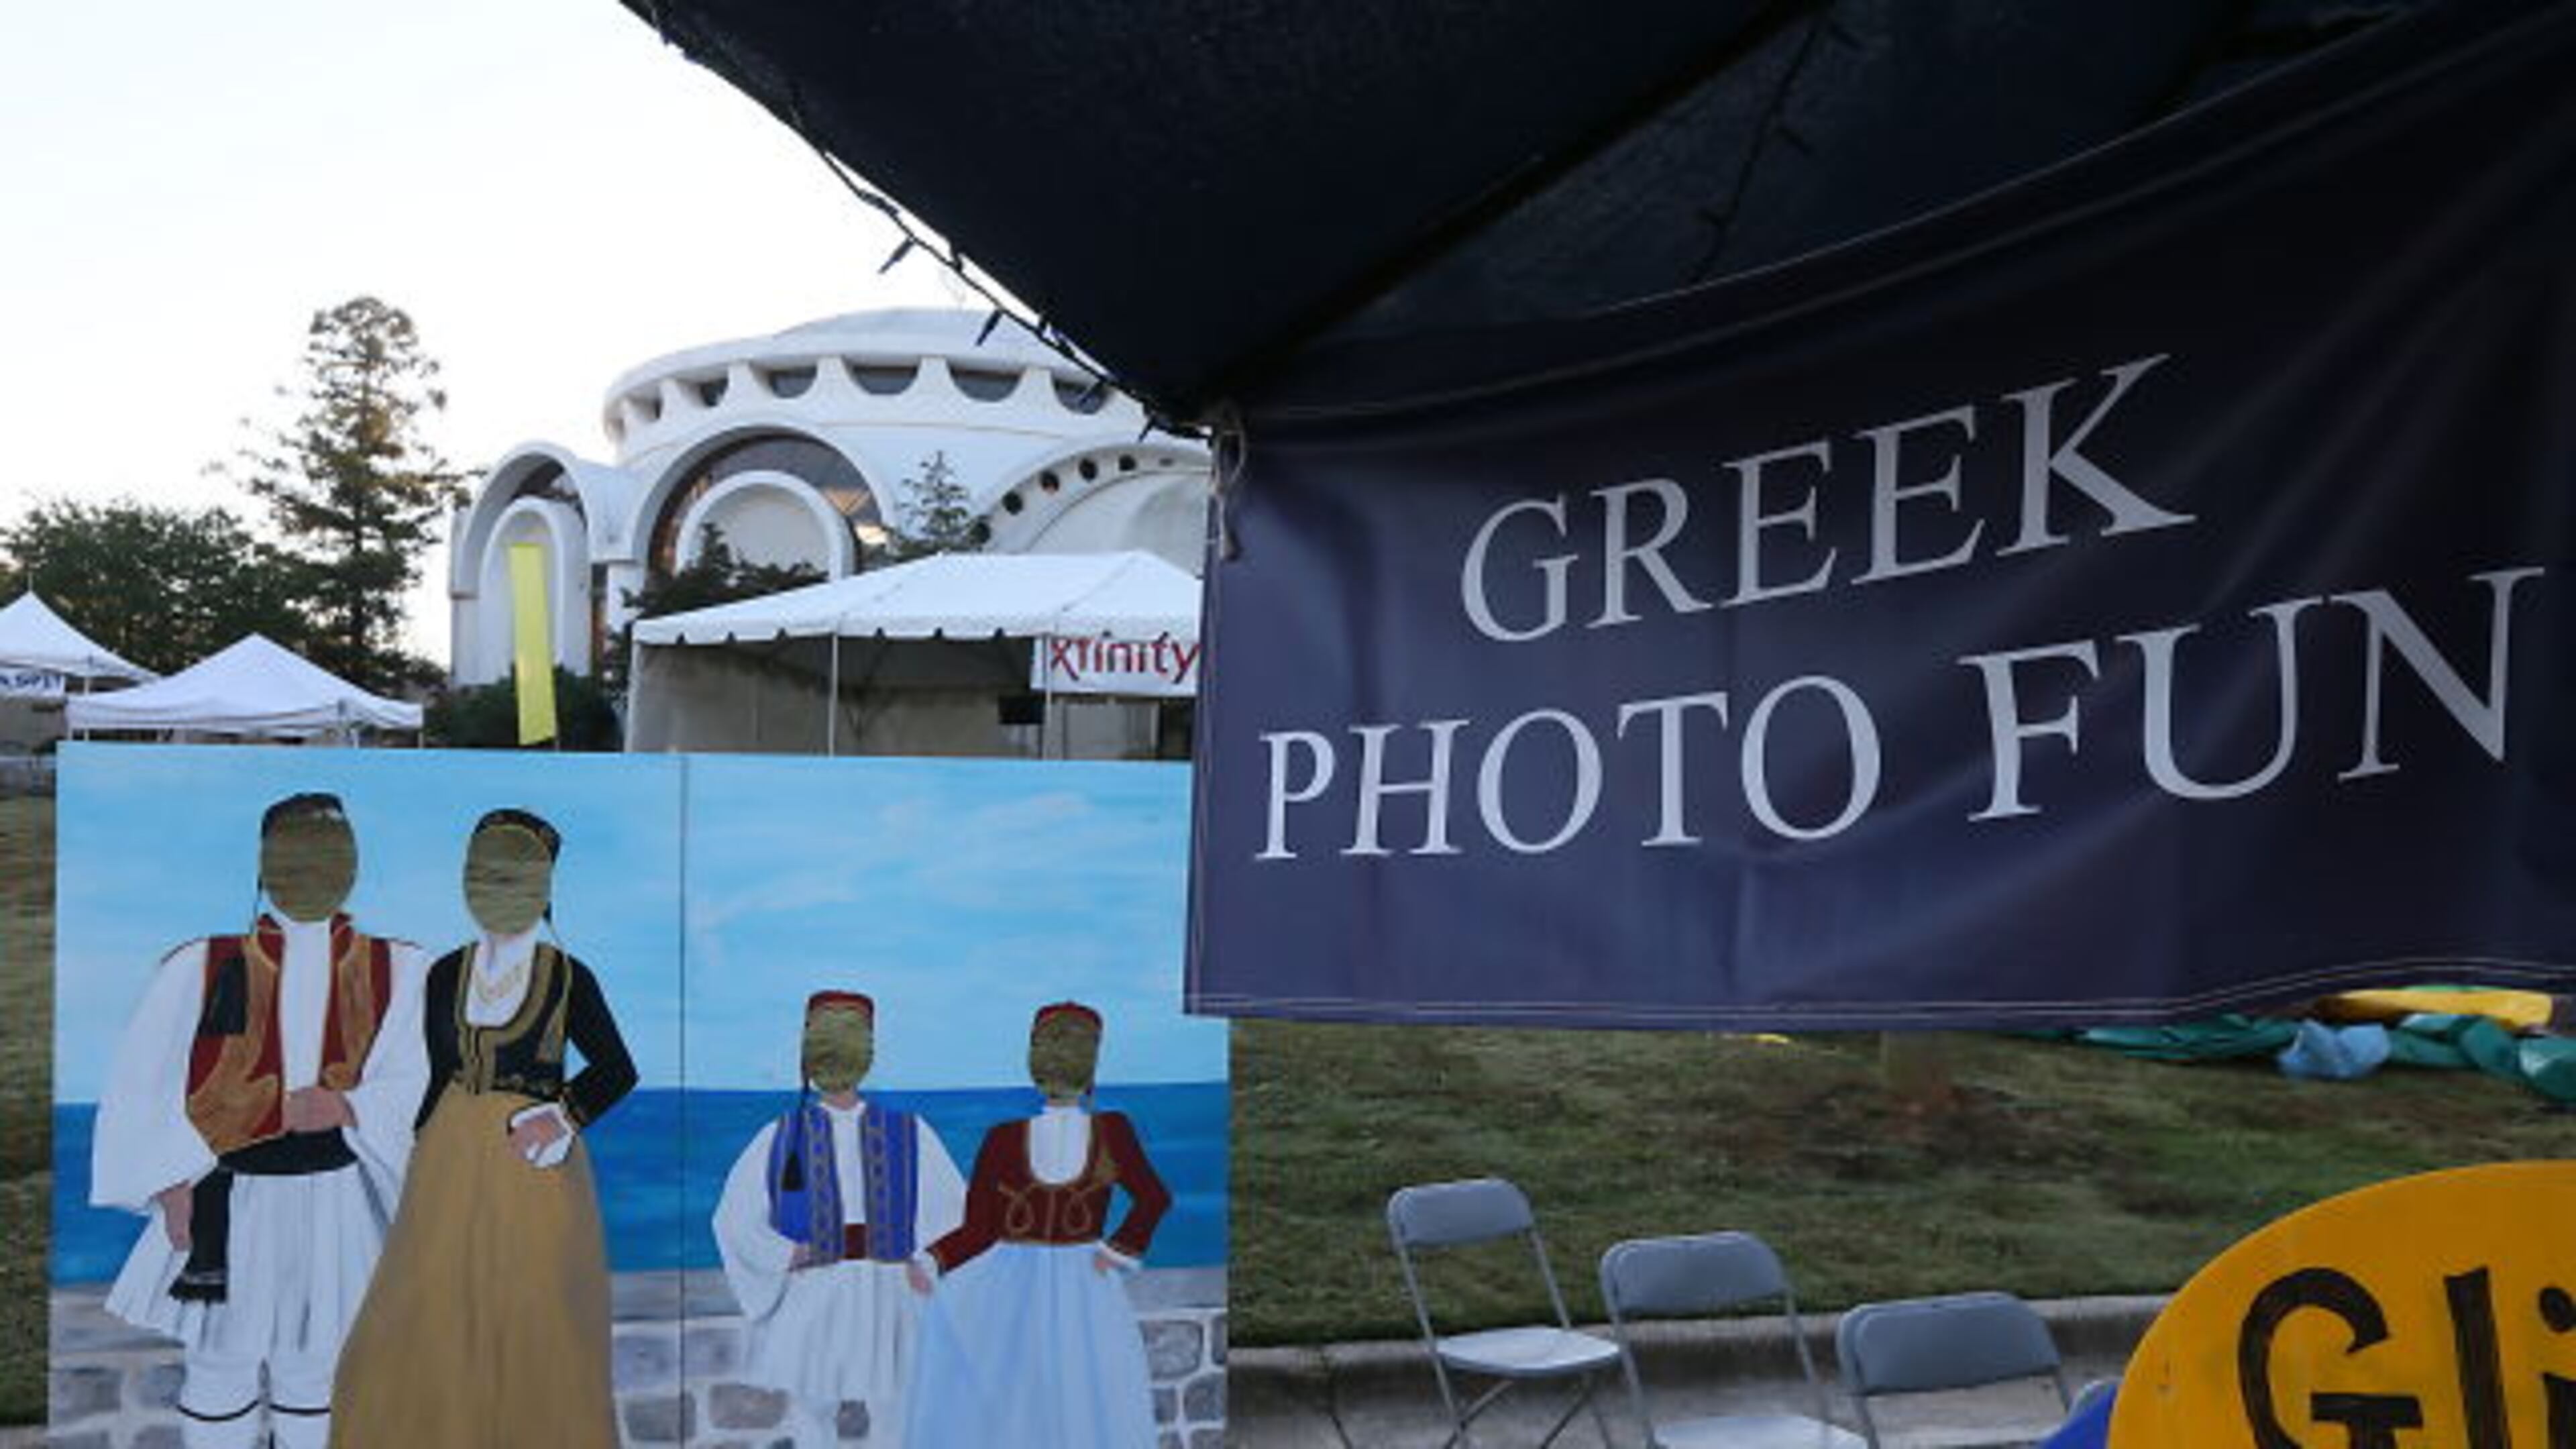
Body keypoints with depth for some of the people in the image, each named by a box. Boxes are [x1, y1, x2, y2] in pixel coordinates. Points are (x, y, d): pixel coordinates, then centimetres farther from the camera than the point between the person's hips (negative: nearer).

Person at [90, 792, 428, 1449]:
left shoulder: (393, 970, -1)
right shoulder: (205, 965, -3)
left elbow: (416, 1082, -5)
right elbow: (141, 1087, -1)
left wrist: (351, 1109, -23)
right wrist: (172, 1183, -9)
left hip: (334, 1203, 1)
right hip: (226, 1200, 0)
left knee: (313, 1364, 15)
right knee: (219, 1364, 12)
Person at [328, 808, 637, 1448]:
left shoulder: (569, 979, -6)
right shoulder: (446, 975, 4)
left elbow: (617, 1071, 1)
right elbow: (440, 1078, 10)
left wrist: (566, 1115, -15)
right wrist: (419, 1152, 9)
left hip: (535, 1171, -3)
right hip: (452, 1160, 4)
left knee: (535, 1332, 3)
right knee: (427, 1316, 6)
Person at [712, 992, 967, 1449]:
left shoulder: (908, 1135, 7)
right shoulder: (784, 1136, 5)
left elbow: (956, 1209, 5)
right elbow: (734, 1218, 3)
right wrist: (787, 1259, -8)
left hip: (888, 1301, 0)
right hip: (812, 1301, 0)